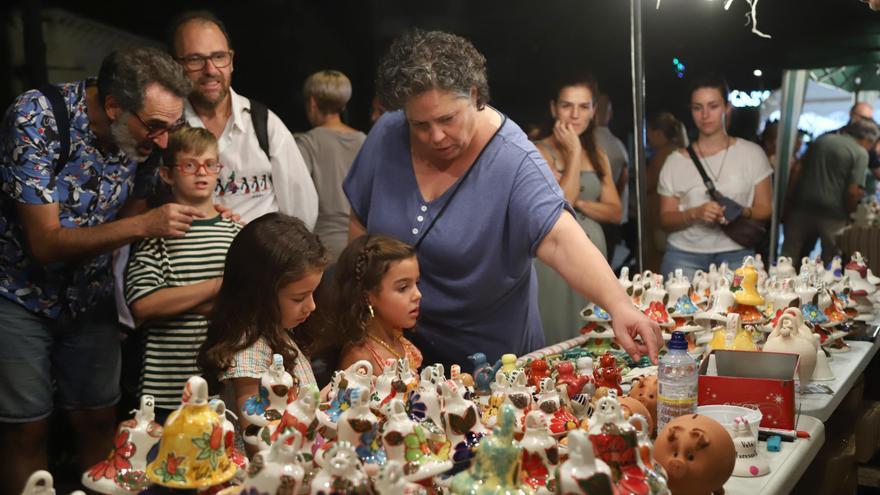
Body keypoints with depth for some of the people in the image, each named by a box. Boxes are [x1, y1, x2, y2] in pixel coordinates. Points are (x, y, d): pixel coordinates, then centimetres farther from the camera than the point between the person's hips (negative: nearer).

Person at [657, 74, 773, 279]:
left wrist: (742, 213, -14)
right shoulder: (676, 161, 5)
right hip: (684, 255, 0)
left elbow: (764, 208, 7)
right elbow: (666, 220, 5)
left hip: (735, 253, 0)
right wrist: (695, 214, -14)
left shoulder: (752, 153, 6)